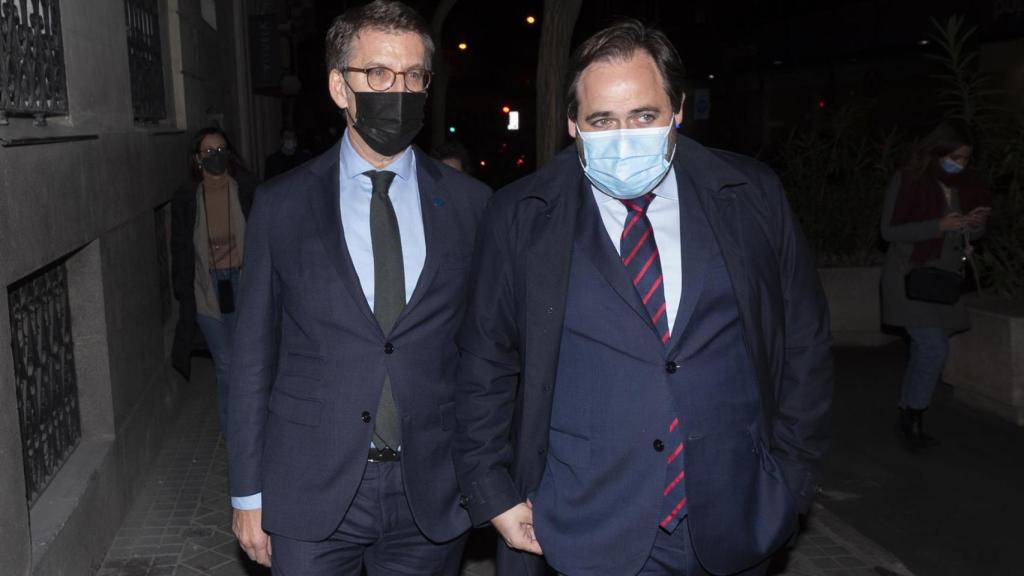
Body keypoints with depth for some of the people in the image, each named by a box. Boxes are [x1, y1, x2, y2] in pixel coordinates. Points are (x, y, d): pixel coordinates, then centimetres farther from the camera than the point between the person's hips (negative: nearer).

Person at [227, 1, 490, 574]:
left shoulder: (471, 205, 0)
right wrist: (248, 494, 2)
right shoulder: (281, 204, -1)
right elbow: (254, 357, 2)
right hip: (310, 498, 0)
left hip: (433, 501, 1)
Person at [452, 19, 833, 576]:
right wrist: (494, 493, -1)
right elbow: (485, 366, 2)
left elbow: (804, 342, 6)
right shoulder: (519, 216, -4)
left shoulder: (753, 196, -1)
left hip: (735, 525, 2)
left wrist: (790, 476, 5)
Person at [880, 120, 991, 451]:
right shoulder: (907, 180, -11)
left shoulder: (966, 185, 5)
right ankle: (912, 415, 4)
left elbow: (970, 235, 15)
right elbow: (890, 230, -15)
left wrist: (975, 224, -9)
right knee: (935, 349, -13)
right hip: (911, 278, -6)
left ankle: (910, 418, 24)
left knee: (925, 351, 12)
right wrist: (939, 226, -23)